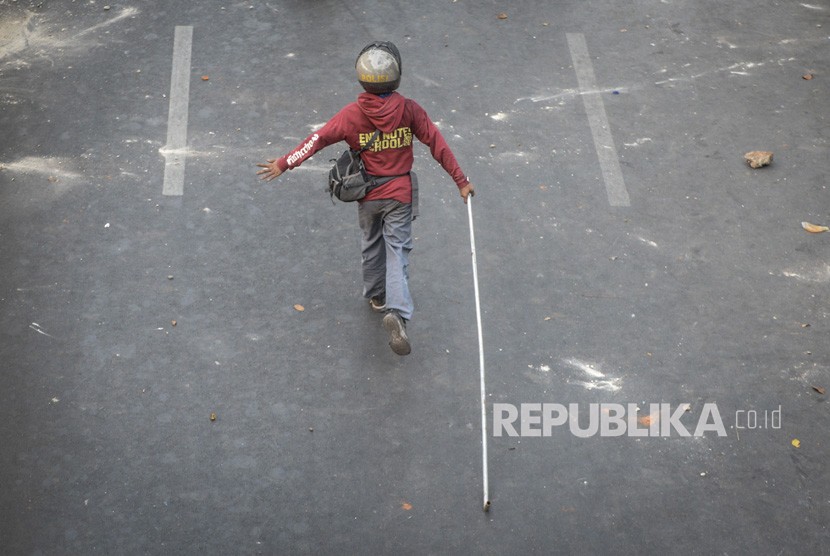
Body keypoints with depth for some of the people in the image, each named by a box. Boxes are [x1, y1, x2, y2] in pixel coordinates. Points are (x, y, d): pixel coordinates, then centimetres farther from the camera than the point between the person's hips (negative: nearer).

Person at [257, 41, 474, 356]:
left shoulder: (352, 114, -14)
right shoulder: (409, 110, -13)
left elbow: (318, 139, -12)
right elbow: (437, 144, -8)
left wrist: (284, 164, -2)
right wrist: (461, 180, 1)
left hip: (367, 195, 1)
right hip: (400, 194, -1)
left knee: (371, 246, 23)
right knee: (397, 251, 1)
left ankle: (376, 296, 42)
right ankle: (397, 312, -18)